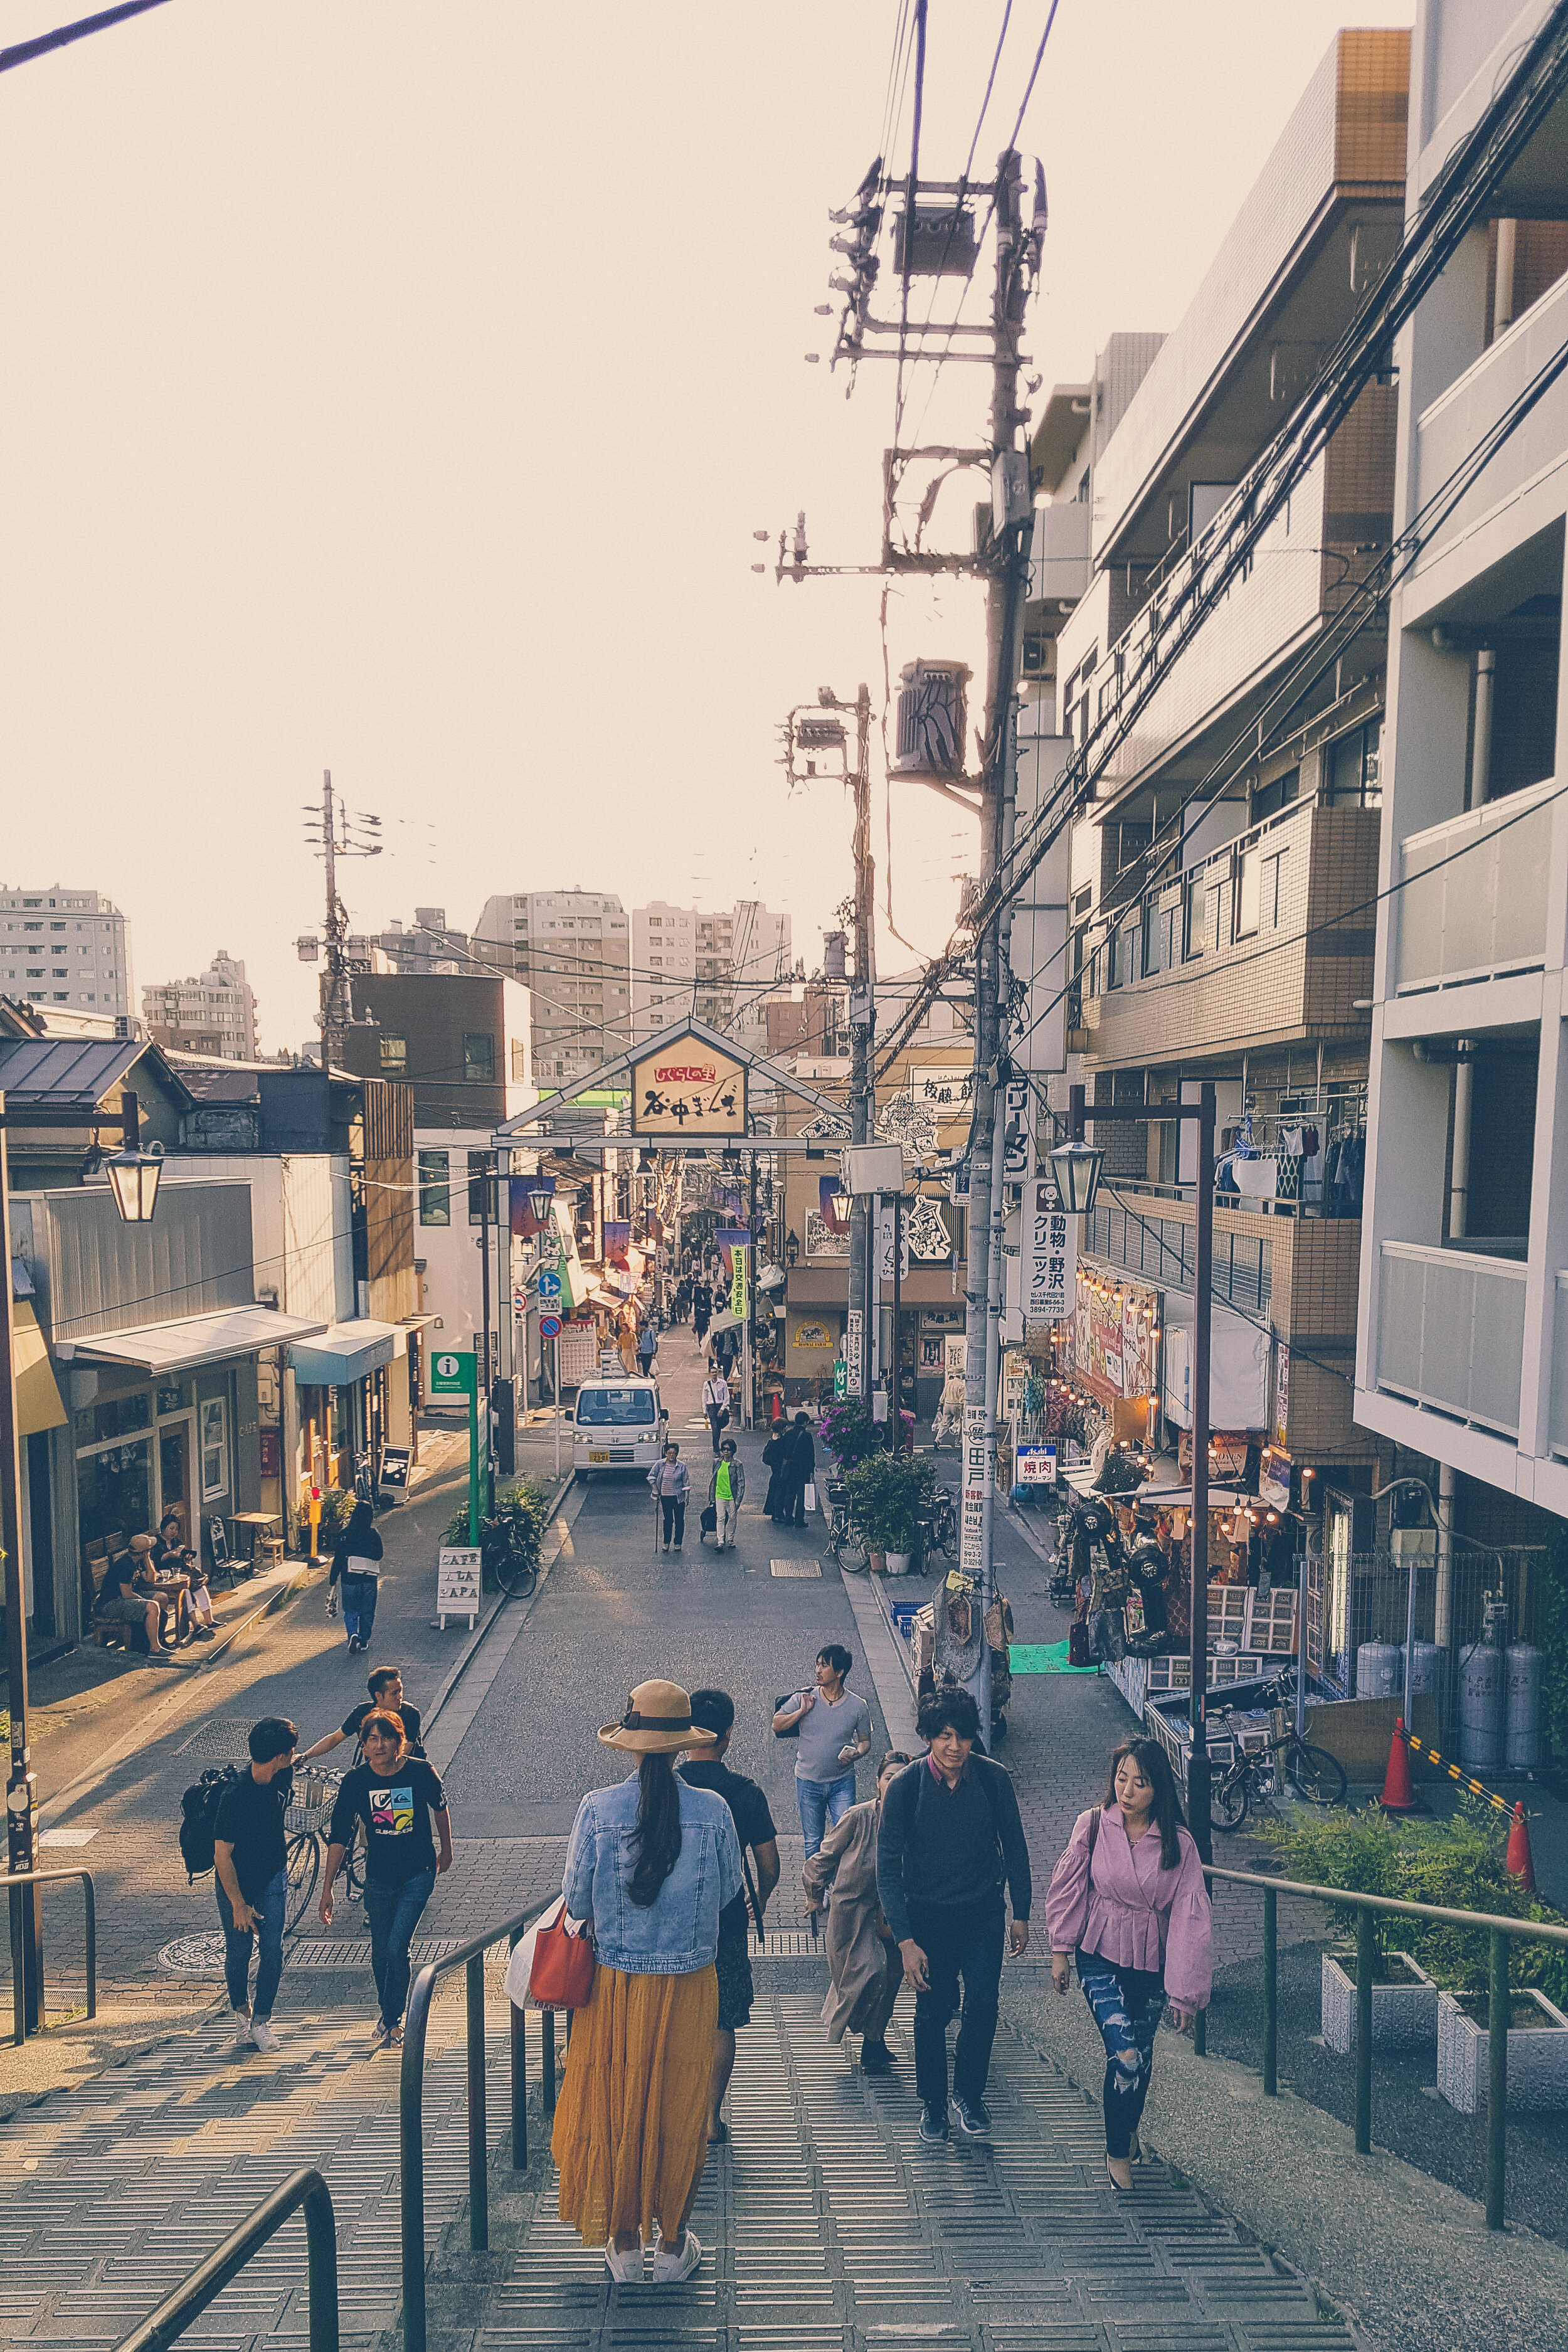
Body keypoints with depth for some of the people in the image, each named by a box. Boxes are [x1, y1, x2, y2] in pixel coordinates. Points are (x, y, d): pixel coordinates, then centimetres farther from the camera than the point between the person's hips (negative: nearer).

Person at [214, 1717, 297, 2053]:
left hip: (273, 1878, 4)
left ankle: (261, 2021, 13)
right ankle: (241, 2010, 37)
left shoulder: (282, 1776, -12)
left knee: (273, 1952, -3)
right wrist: (239, 1905, -19)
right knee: (239, 1953, 11)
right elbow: (222, 1855, -23)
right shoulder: (235, 1796, -31)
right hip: (236, 1885, -4)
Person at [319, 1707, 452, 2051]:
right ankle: (388, 2011, 37)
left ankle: (388, 2022, 8)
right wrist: (327, 1889, -7)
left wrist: (446, 1849, 17)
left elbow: (440, 1807, 5)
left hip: (418, 1874, -2)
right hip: (379, 1878, 2)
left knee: (397, 1947, -11)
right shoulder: (355, 1781, -12)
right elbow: (339, 1837, -6)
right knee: (380, 1954, 12)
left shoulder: (420, 1771, -15)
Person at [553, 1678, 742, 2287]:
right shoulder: (713, 1810, -14)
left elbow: (576, 1900, -7)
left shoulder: (598, 1809, -17)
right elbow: (728, 1891, 0)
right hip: (689, 1983, 0)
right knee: (680, 2109, 17)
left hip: (614, 1984, 0)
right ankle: (673, 2245, 32)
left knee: (614, 2106, 18)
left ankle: (623, 2243, 33)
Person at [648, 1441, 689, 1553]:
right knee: (668, 1520, 10)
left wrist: (687, 1497, -3)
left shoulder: (682, 1466, -6)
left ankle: (678, 1544, 14)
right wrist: (655, 1490, 1)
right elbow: (651, 1476, 9)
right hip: (665, 1497, 1)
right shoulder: (660, 1464, -3)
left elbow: (686, 1483, 0)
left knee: (679, 1520, 2)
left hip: (678, 1497, -1)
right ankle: (666, 1543, 22)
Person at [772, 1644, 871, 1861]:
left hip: (842, 1781, -1)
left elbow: (865, 1740, 6)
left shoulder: (858, 1706, -7)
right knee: (812, 1841, 12)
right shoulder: (804, 1699, -7)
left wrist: (857, 1754, -16)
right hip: (808, 1782, 1)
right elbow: (777, 1725, -1)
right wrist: (802, 1711, -16)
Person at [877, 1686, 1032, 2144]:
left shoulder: (993, 1778, -14)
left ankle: (968, 2094, 25)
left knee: (982, 2007, -1)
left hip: (982, 1914, 1)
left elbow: (1014, 1847, 1)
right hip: (927, 1916, -1)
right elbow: (888, 1868, -14)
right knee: (932, 2011, 11)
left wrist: (1021, 1913, 5)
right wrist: (905, 1940, -18)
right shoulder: (906, 1787, -20)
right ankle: (932, 2101, 34)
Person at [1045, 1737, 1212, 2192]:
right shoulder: (1092, 1825, -13)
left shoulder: (1178, 1843, -13)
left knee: (1142, 2055, 14)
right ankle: (1117, 2152, 10)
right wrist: (1060, 1951, 3)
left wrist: (1185, 1995, -7)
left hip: (1153, 1963, 1)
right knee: (1125, 2055, -13)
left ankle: (1129, 2130, 43)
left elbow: (1190, 1919, -9)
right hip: (1100, 1957, -1)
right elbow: (1068, 1889, -1)